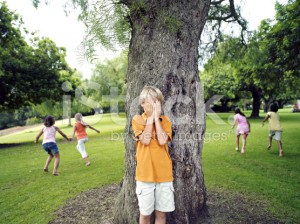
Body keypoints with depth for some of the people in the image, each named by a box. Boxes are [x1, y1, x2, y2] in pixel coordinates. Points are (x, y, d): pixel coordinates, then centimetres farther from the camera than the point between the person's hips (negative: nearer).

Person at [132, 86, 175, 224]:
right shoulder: (137, 119, -1)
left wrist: (156, 117, -12)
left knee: (161, 212, 13)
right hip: (145, 173, -1)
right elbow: (145, 140, -17)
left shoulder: (165, 120, 3)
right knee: (145, 212, 11)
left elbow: (162, 141, -15)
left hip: (164, 173, 2)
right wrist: (151, 117, -13)